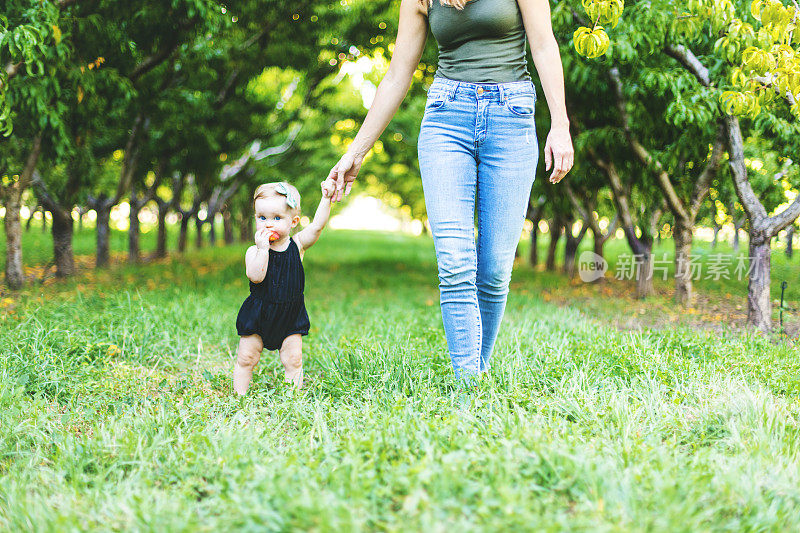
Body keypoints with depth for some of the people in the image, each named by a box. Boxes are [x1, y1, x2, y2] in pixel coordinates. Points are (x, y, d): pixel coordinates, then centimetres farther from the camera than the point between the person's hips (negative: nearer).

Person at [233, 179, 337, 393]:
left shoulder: (297, 245, -3)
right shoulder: (254, 251, -10)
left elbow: (317, 225, -13)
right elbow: (255, 276, -25)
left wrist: (326, 198, -19)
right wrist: (262, 249, -30)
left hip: (291, 315, 1)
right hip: (258, 315, -1)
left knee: (293, 359, 2)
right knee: (246, 358, 4)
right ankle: (240, 397, 16)